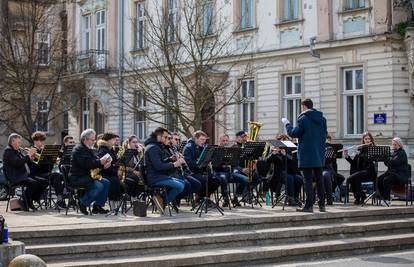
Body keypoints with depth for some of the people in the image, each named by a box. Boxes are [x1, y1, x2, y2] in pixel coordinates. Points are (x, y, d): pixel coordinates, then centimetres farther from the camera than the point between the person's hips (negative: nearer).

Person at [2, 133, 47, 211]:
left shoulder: (18, 151, 21)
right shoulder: (8, 151, -7)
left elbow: (25, 162, 21)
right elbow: (17, 163, -21)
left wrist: (31, 157, 1)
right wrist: (28, 155, -16)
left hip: (25, 175, 9)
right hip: (15, 178, -9)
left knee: (44, 182, -4)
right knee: (33, 183, -31)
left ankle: (33, 199, 3)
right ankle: (24, 201, -13)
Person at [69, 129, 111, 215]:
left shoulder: (89, 150, 19)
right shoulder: (79, 149, -13)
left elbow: (96, 160, 15)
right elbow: (85, 163, -25)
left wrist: (104, 164, -7)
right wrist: (100, 162, -25)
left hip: (88, 175, 10)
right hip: (78, 178, -10)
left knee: (106, 183, -3)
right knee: (98, 186, -26)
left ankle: (98, 205, -1)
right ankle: (82, 203, -11)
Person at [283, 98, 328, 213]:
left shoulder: (303, 119, -10)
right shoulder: (322, 119, 10)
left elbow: (294, 134, -9)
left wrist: (287, 124, 5)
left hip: (307, 155, -6)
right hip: (319, 155, 6)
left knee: (308, 180, -3)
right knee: (319, 179, 11)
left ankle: (309, 205, -4)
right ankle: (322, 205, 11)